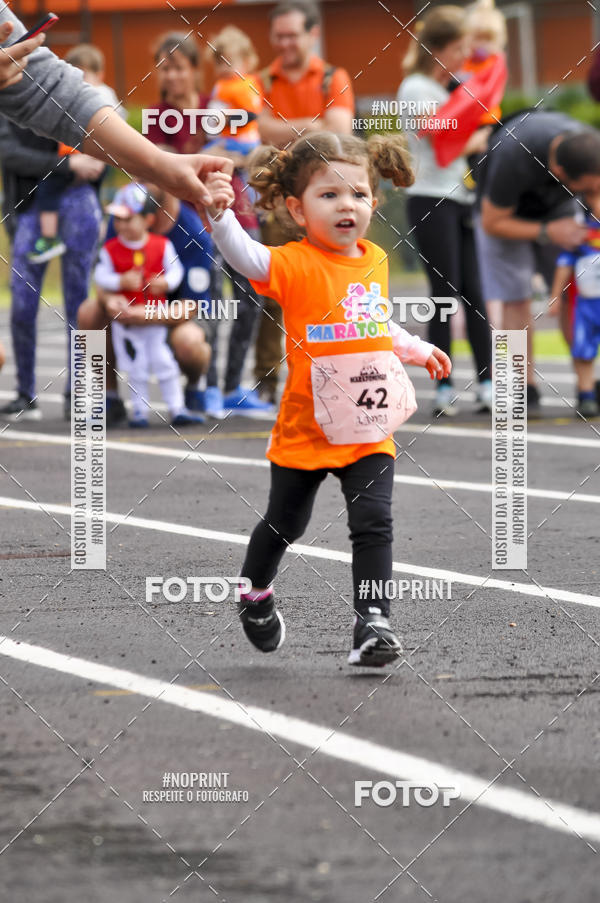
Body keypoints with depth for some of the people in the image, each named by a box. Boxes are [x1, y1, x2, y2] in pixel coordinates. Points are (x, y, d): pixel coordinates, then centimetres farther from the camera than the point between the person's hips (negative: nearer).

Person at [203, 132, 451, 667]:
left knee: (374, 522, -9)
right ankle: (255, 591, 40)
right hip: (305, 431, -3)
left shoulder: (374, 261, 5)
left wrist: (419, 350, 36)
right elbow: (248, 258, -36)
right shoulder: (297, 265, -14)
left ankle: (372, 623, -9)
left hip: (369, 431, 3)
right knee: (284, 524, 13)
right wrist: (221, 217, -55)